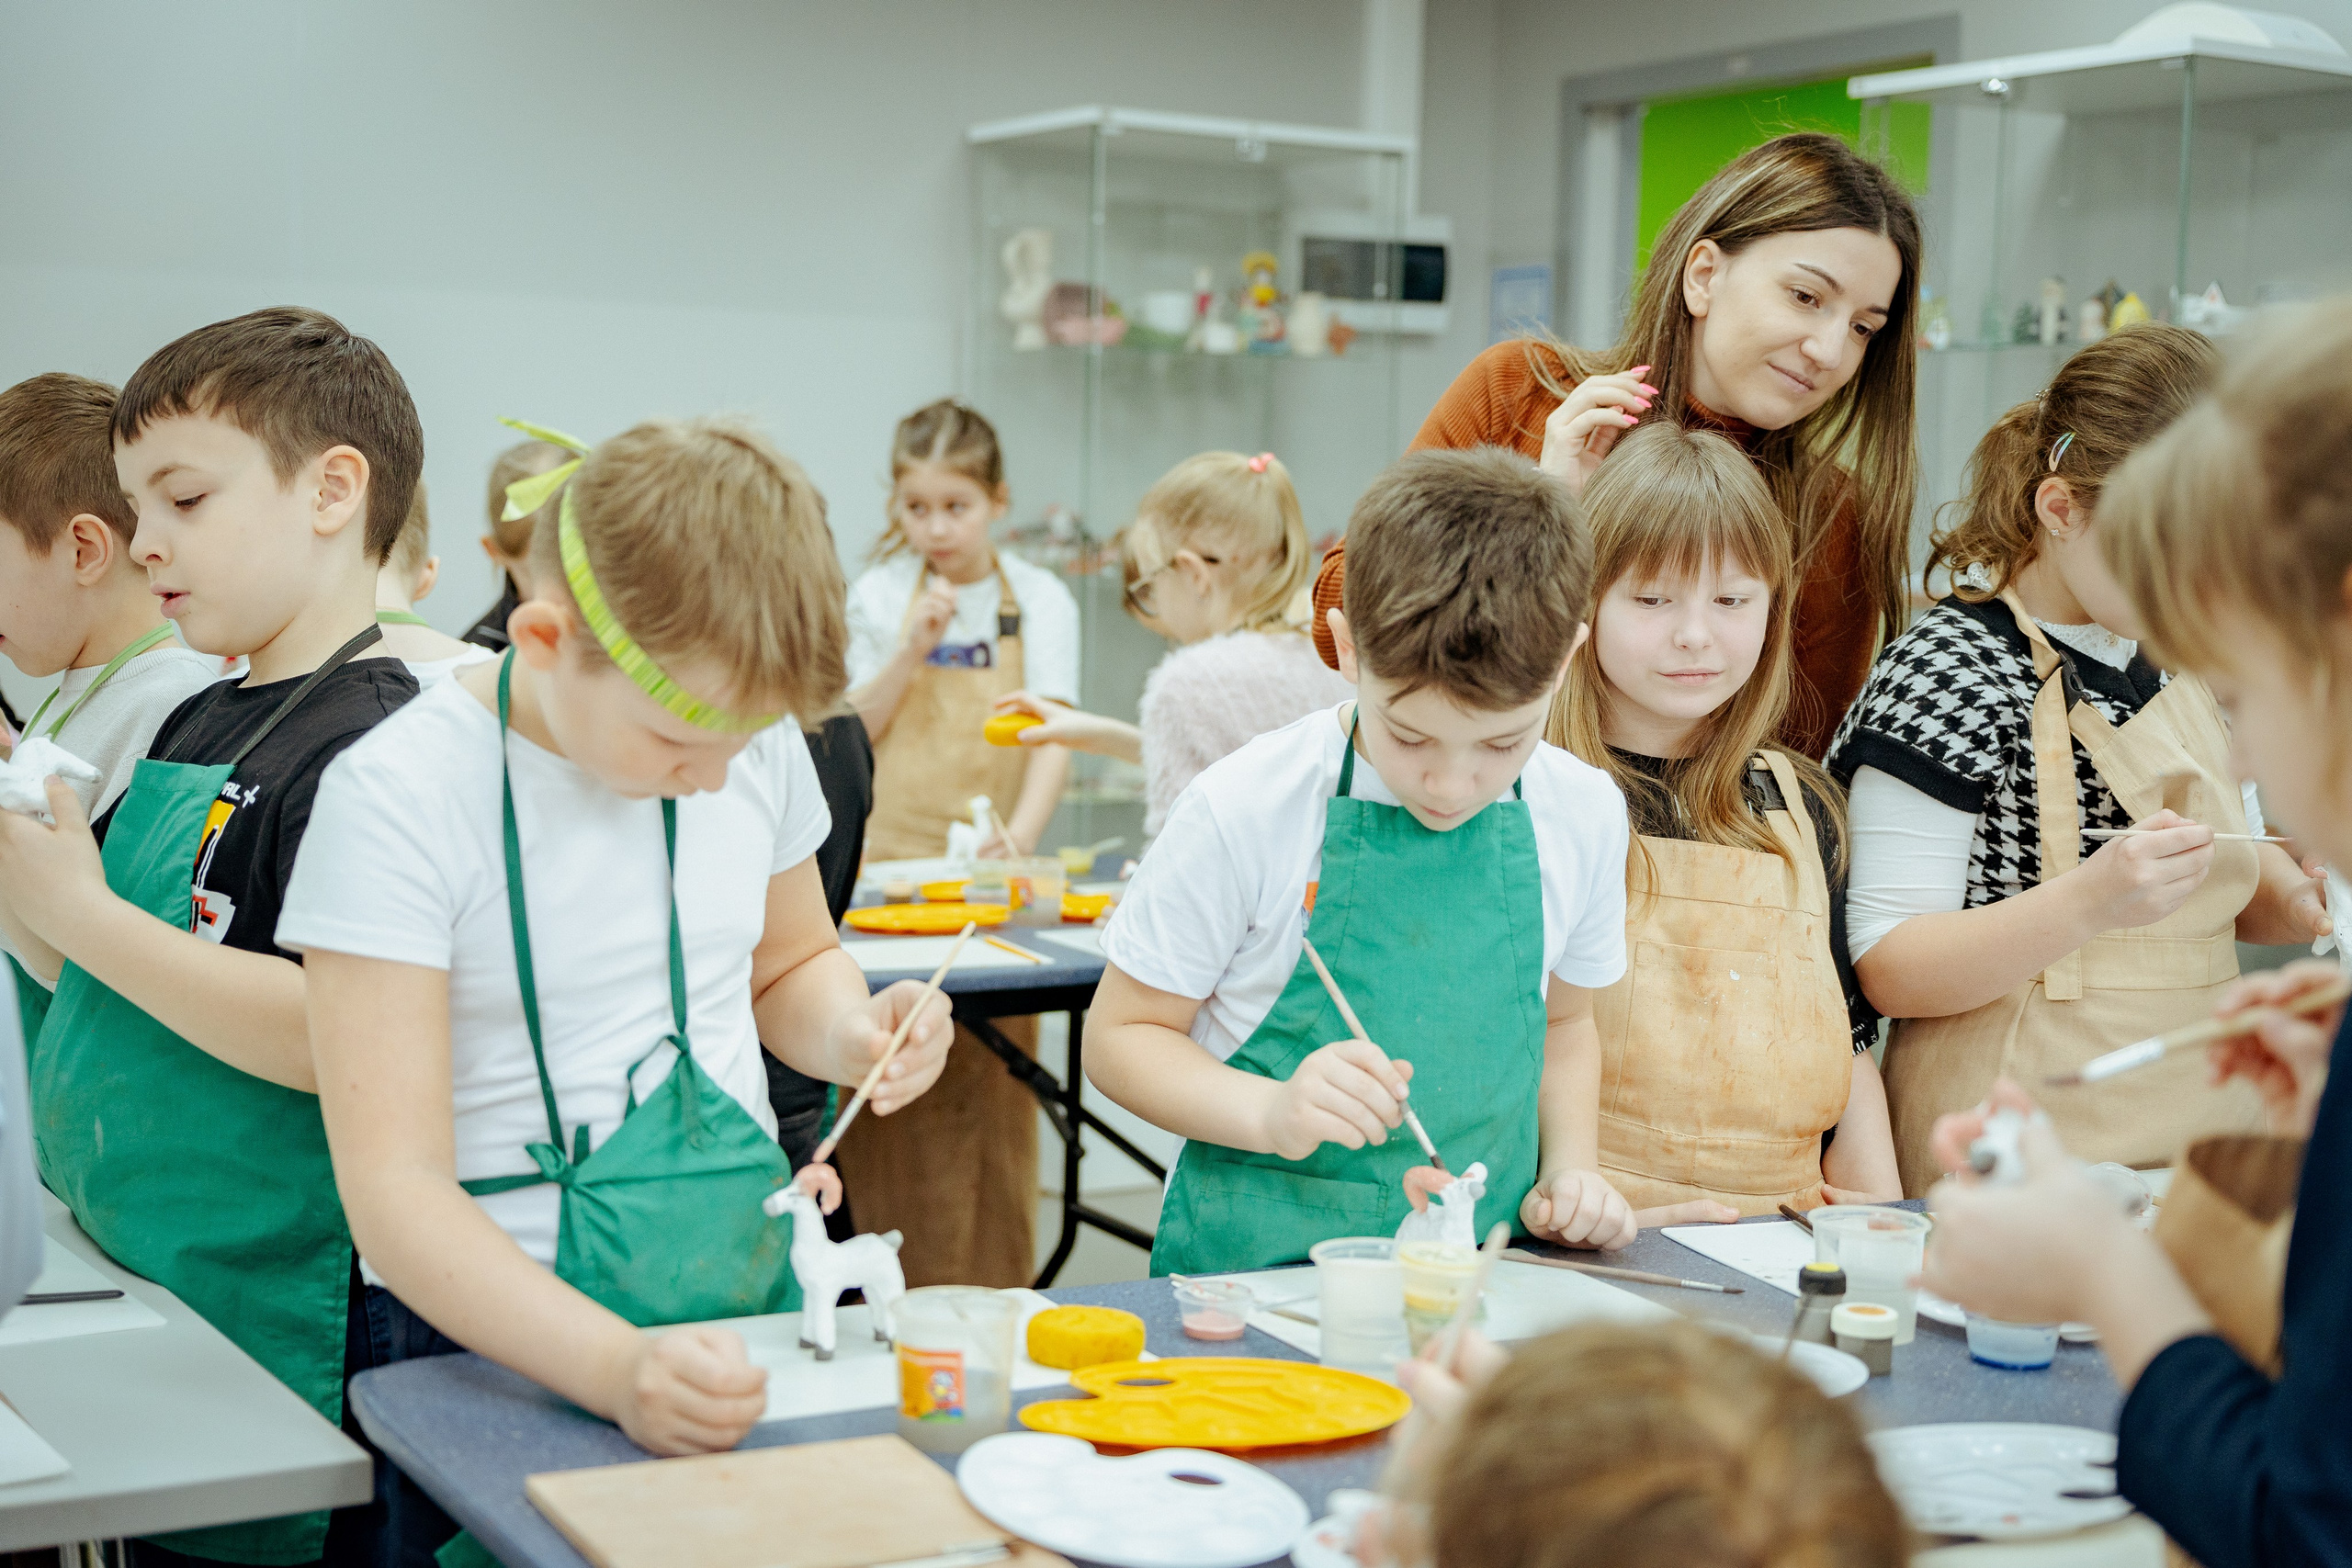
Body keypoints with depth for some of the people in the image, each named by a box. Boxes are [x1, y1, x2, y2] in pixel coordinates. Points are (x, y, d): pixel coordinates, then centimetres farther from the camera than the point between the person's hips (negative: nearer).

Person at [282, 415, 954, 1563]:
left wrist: (857, 1035, -4)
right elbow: (396, 1190, -21)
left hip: (751, 1302, 4)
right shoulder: (399, 798, -17)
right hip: (498, 1344, -4)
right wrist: (616, 1369, -34)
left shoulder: (753, 741, -1)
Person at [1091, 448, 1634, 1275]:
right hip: (1258, 1261, -4)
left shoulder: (1584, 816, 2)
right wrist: (1271, 1113, -20)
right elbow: (1120, 1035, -3)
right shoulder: (1243, 812, -11)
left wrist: (1569, 1172, 3)